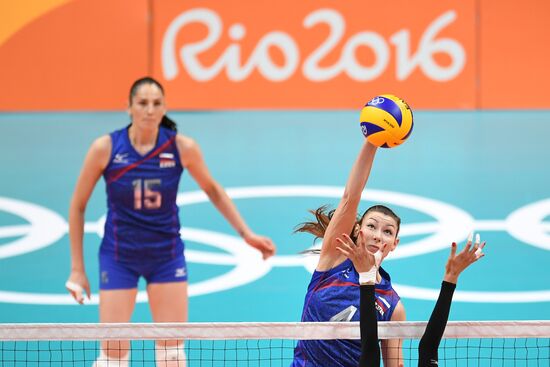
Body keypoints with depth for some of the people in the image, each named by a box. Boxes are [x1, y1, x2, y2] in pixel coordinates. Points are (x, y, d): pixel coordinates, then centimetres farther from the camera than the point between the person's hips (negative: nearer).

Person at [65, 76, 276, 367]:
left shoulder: (182, 147, -11)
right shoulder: (105, 147, -14)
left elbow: (213, 190, 8)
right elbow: (77, 206, -3)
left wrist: (246, 233, 2)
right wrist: (77, 269, -3)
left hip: (167, 256, 1)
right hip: (119, 257, -1)